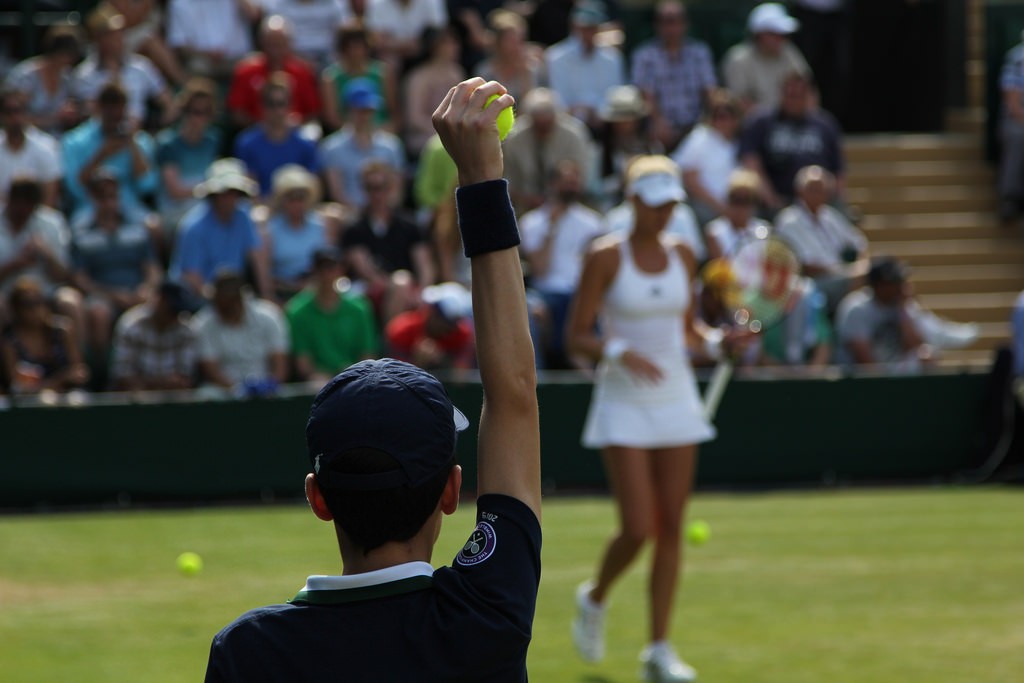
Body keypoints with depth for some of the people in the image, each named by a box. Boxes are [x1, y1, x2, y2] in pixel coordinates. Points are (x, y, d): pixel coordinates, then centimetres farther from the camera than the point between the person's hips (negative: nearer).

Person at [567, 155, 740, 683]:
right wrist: (620, 351, -25)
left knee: (671, 529, 1)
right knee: (638, 529, -12)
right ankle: (594, 599, 19)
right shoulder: (605, 257, -8)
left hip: (676, 399, 5)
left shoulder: (682, 256, 7)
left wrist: (715, 341, -3)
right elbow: (577, 337, -8)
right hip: (623, 403, -5)